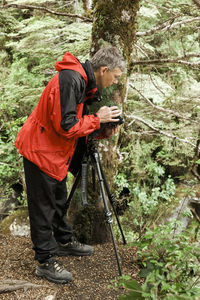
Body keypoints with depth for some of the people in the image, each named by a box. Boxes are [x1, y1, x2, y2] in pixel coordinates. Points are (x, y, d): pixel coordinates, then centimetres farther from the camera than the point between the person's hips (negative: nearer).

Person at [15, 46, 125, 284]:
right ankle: (45, 262, 13)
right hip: (40, 149, -9)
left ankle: (64, 241, 38)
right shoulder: (70, 79, -26)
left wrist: (102, 130, -1)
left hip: (57, 151, 10)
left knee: (59, 201, 21)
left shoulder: (84, 81, 5)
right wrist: (97, 119, -17)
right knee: (43, 206, 1)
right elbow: (66, 126, -29)